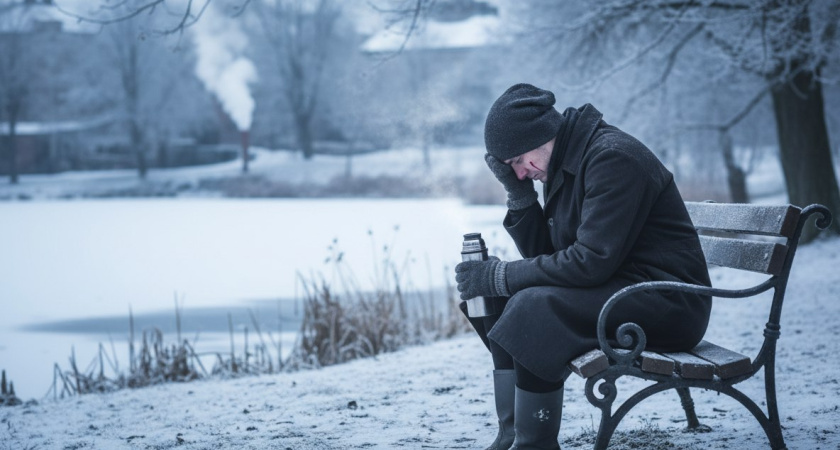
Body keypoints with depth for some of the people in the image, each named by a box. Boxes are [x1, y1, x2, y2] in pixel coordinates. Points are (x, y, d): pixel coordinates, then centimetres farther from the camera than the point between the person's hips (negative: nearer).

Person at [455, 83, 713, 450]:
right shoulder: (561, 167, 11)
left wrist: (500, 277, -19)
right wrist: (518, 192, -1)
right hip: (620, 290, 10)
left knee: (532, 308, -26)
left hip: (668, 304, -10)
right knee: (503, 304, 4)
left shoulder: (612, 157, -18)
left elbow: (591, 262, -24)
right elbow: (544, 255, 11)